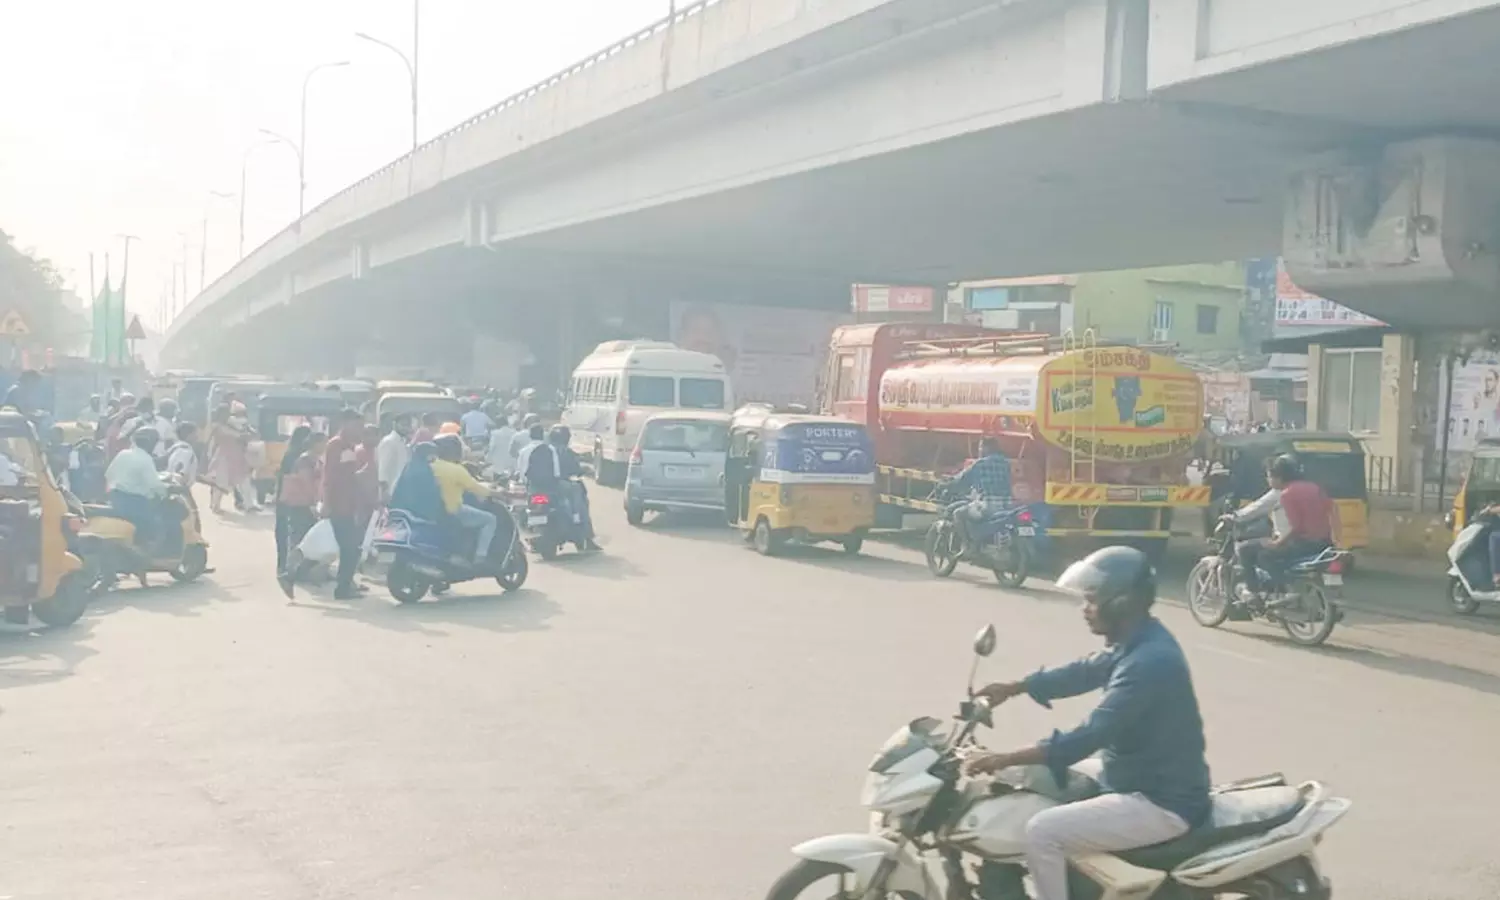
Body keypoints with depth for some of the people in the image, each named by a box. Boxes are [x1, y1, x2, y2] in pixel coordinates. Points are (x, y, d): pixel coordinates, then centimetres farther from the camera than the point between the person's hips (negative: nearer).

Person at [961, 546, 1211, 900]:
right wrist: (1012, 688, 15)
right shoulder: (1137, 643, 5)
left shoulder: (1151, 661, -27)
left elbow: (1091, 736, -30)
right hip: (1138, 779, 11)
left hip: (1161, 804, -11)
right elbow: (1083, 672, 21)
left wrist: (1004, 760, -30)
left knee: (1042, 832, -20)